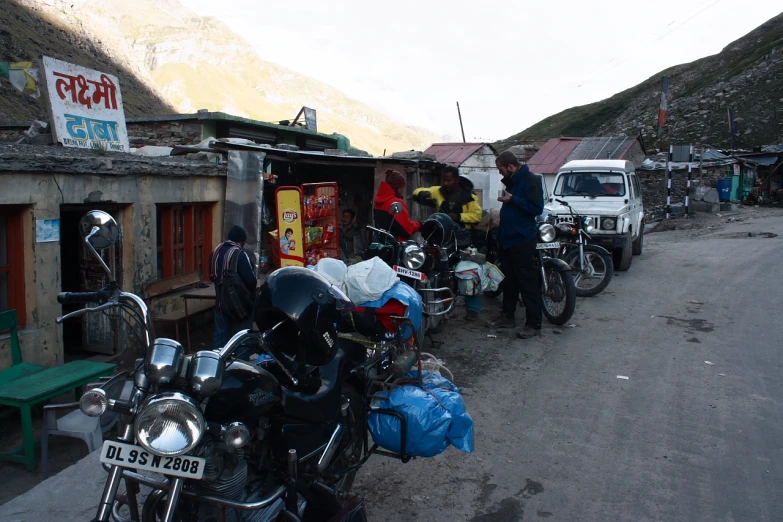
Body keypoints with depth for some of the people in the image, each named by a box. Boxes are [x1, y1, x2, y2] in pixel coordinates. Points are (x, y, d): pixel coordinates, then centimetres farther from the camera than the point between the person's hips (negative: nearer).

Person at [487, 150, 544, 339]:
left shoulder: (530, 180, -13)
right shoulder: (512, 181, 15)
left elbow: (537, 208, -21)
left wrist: (512, 200, -21)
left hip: (522, 240, -9)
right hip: (507, 238, 9)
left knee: (528, 283, -7)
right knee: (508, 280, 16)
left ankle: (534, 324, -4)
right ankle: (507, 316, 26)